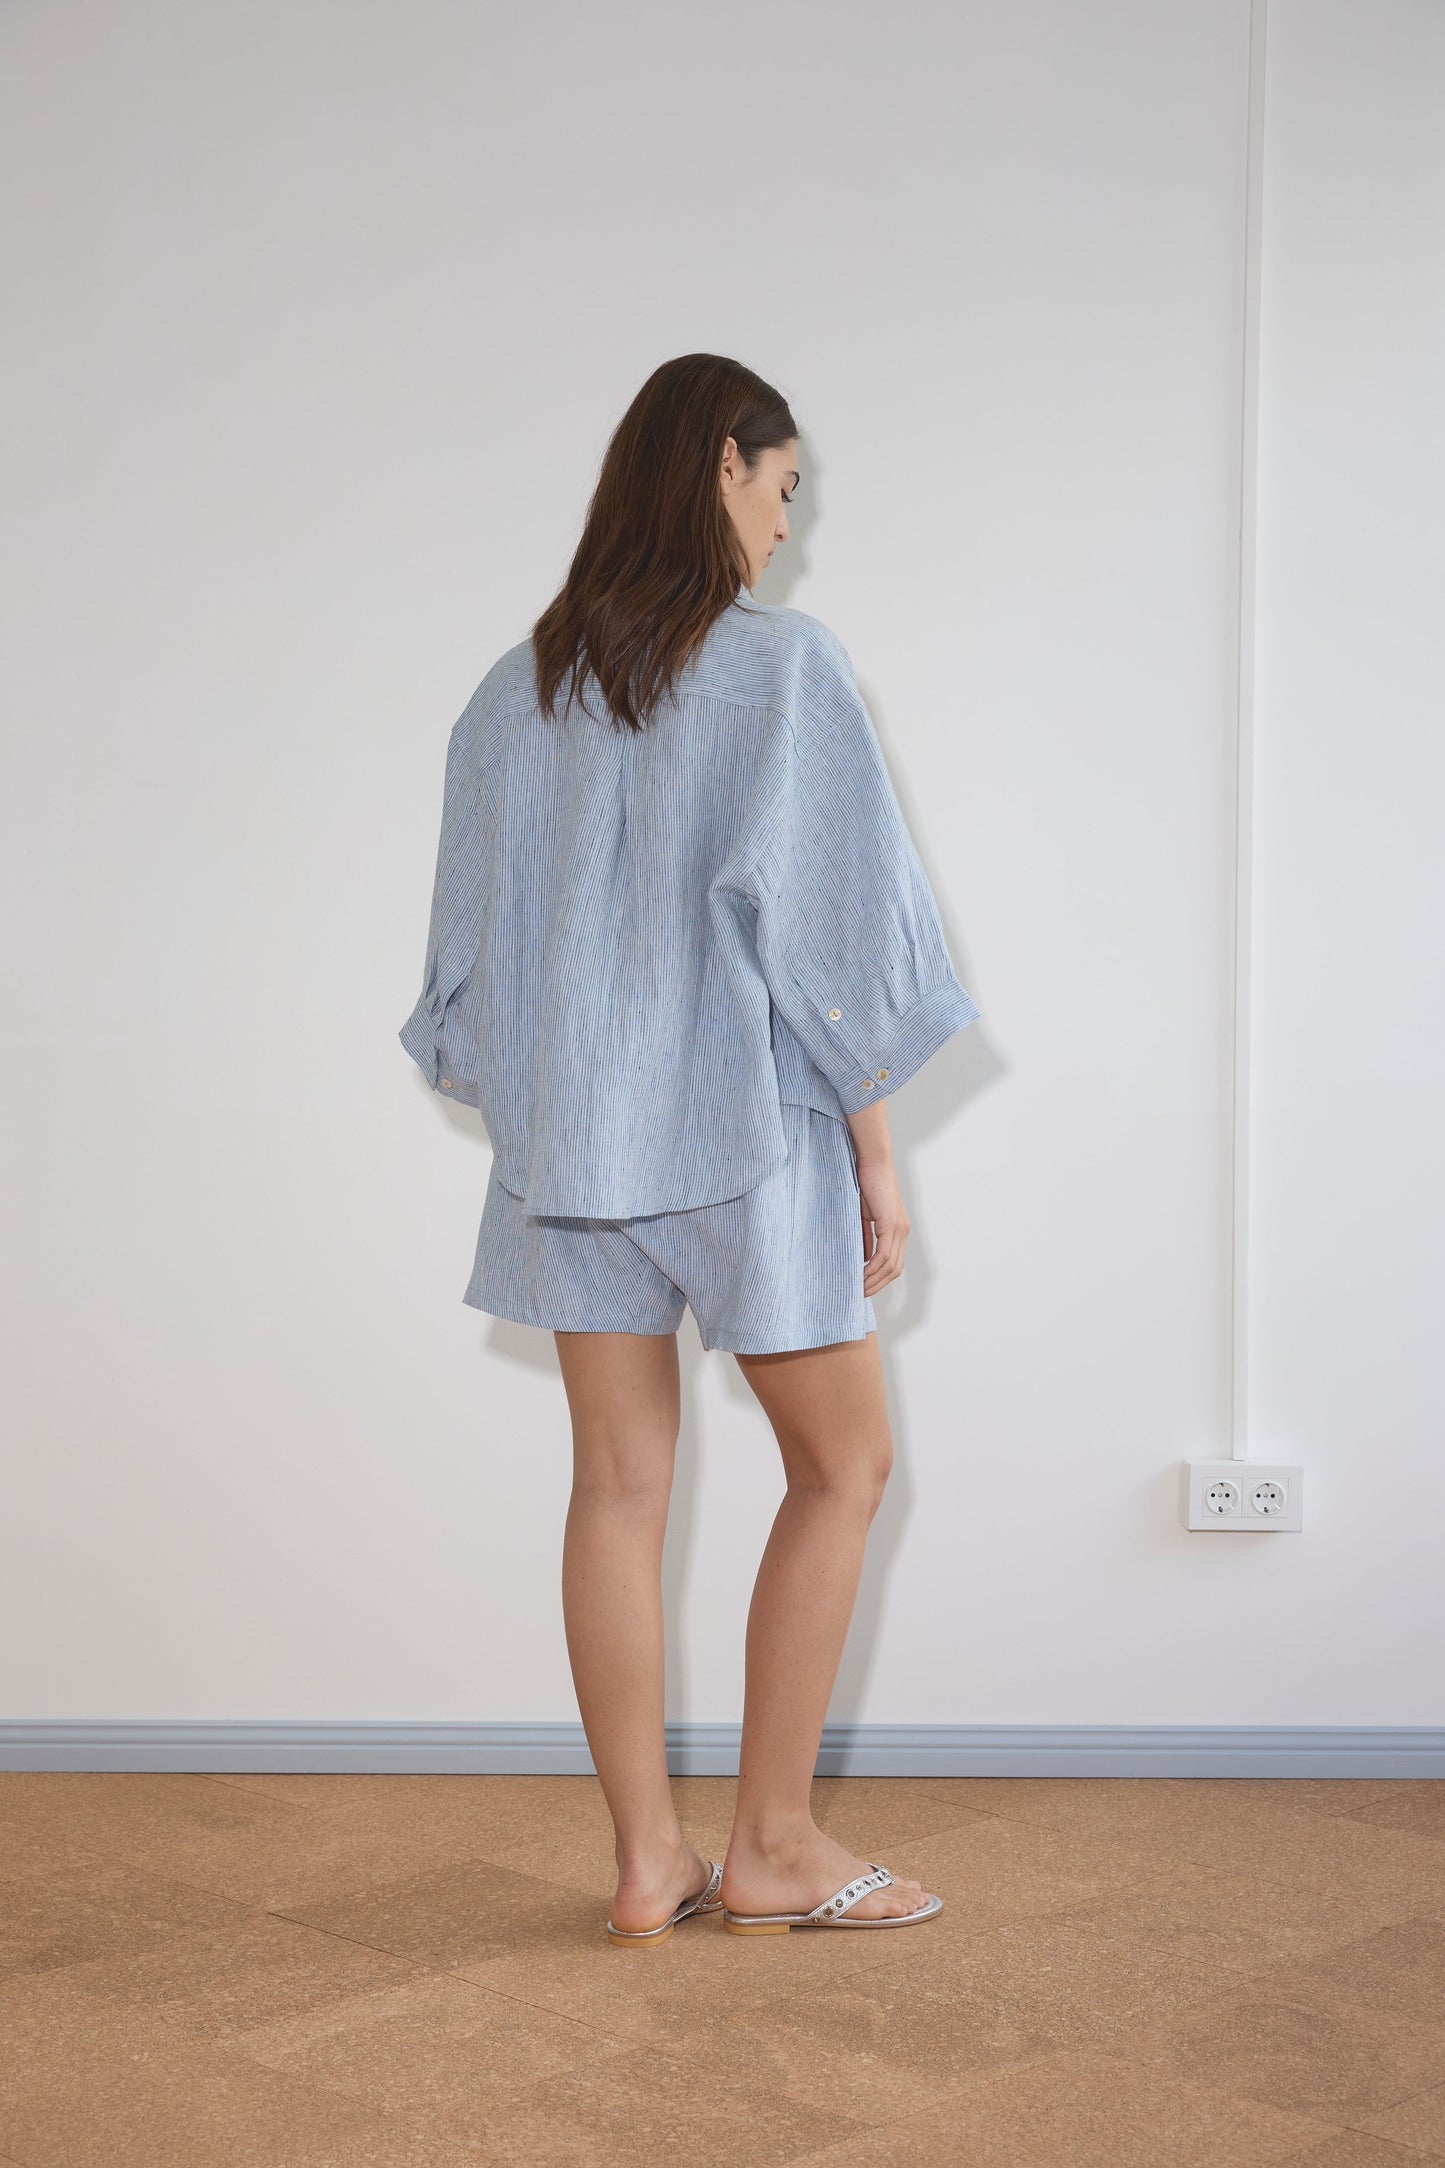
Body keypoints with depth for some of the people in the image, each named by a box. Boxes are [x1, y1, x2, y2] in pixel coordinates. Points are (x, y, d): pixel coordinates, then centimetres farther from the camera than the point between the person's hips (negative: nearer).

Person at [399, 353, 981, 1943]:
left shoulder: (517, 691, 6)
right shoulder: (783, 664, -10)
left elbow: (477, 951, 9)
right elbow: (831, 925, -12)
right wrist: (875, 1149, -5)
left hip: (570, 1137, 5)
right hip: (750, 1127, -5)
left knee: (619, 1486, 8)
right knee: (843, 1465, 10)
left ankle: (647, 1862, 14)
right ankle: (772, 1848, 13)